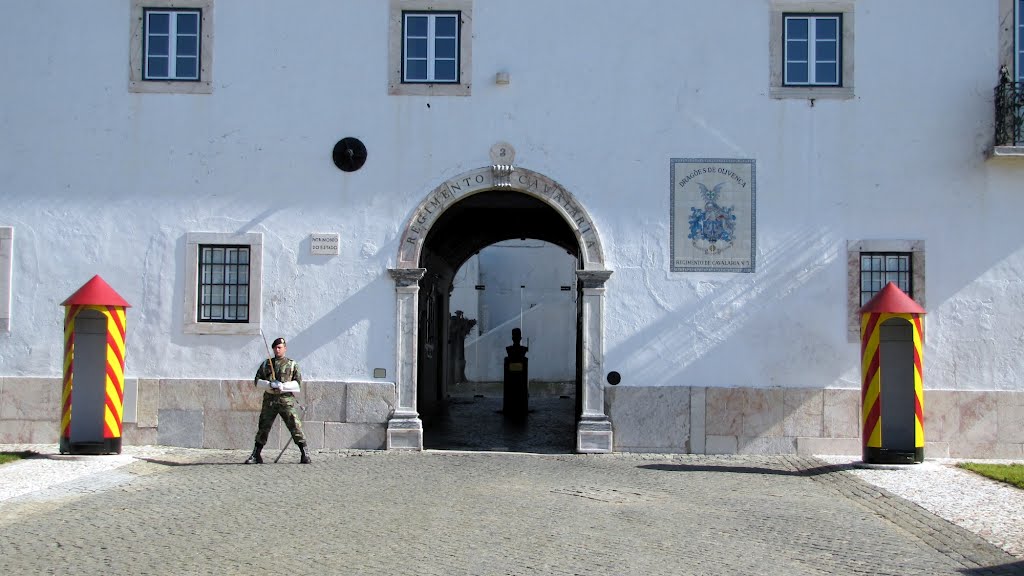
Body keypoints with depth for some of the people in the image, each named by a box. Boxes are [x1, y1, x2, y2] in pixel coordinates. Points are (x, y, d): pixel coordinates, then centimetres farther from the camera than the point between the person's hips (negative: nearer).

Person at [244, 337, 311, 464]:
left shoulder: (292, 364, 7)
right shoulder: (266, 364, 14)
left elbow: (298, 382, 0)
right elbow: (256, 381, 10)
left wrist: (283, 386, -16)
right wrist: (269, 385, -10)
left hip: (286, 400, -2)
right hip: (269, 400, 3)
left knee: (295, 426, -7)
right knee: (263, 427, 4)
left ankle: (305, 454, -3)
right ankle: (256, 456, 12)